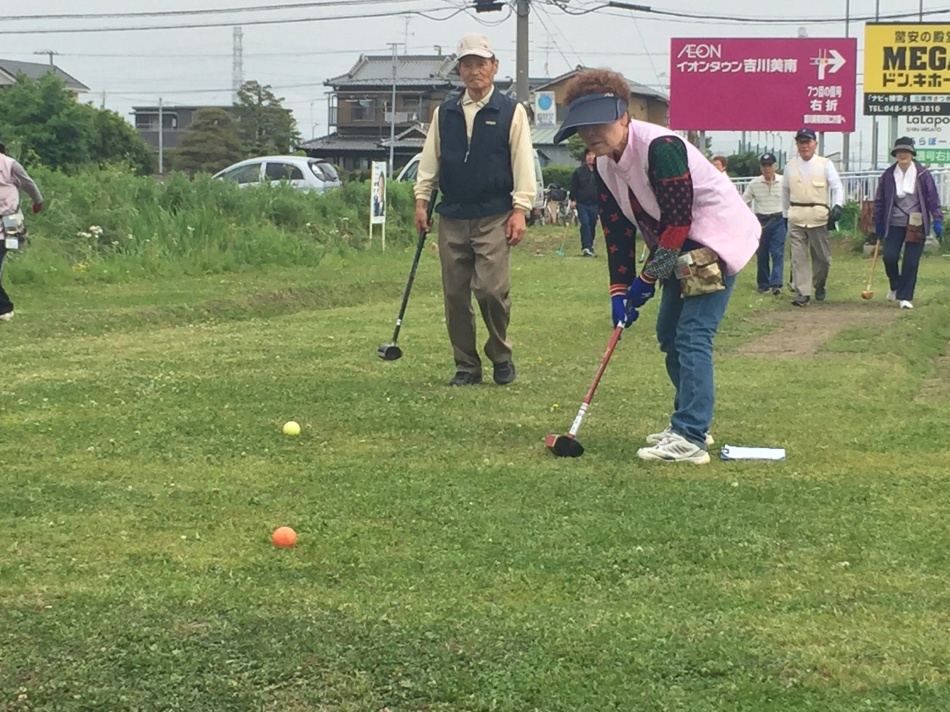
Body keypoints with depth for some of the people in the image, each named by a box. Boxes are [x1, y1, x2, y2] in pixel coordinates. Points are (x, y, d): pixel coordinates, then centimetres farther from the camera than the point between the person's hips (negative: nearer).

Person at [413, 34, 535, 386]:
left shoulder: (511, 112, 2)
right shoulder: (444, 113, 12)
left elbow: (523, 163, -1)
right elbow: (430, 159, 16)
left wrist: (519, 210, -8)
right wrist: (421, 199, 7)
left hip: (494, 217, -4)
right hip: (452, 217, 4)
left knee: (491, 289, -14)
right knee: (455, 295, 3)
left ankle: (501, 355, 9)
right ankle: (466, 366, 13)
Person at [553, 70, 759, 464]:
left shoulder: (660, 148, -27)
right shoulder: (605, 165, 1)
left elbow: (678, 220, -25)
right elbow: (617, 230, 6)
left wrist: (647, 277, -16)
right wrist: (619, 291, -1)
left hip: (718, 237, -10)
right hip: (681, 248, 10)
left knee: (692, 335, -16)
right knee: (668, 333, 14)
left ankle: (691, 440, -19)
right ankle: (690, 423, 26)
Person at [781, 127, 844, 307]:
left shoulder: (825, 164, 4)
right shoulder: (790, 166, 10)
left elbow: (837, 187, -1)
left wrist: (837, 206, -18)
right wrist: (785, 215, 19)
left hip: (818, 216, -1)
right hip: (796, 216, 1)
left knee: (822, 255, 6)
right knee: (798, 256, -5)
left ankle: (819, 285, 31)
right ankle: (802, 293, -4)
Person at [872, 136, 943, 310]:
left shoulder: (922, 175, -3)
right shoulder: (888, 175, 1)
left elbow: (933, 198, -1)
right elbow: (879, 200, 9)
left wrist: (937, 220, -7)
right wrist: (878, 223, 10)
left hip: (916, 224, -1)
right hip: (894, 223, 1)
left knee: (911, 262, -2)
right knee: (889, 257, -7)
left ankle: (905, 297, 6)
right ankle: (895, 286, 22)